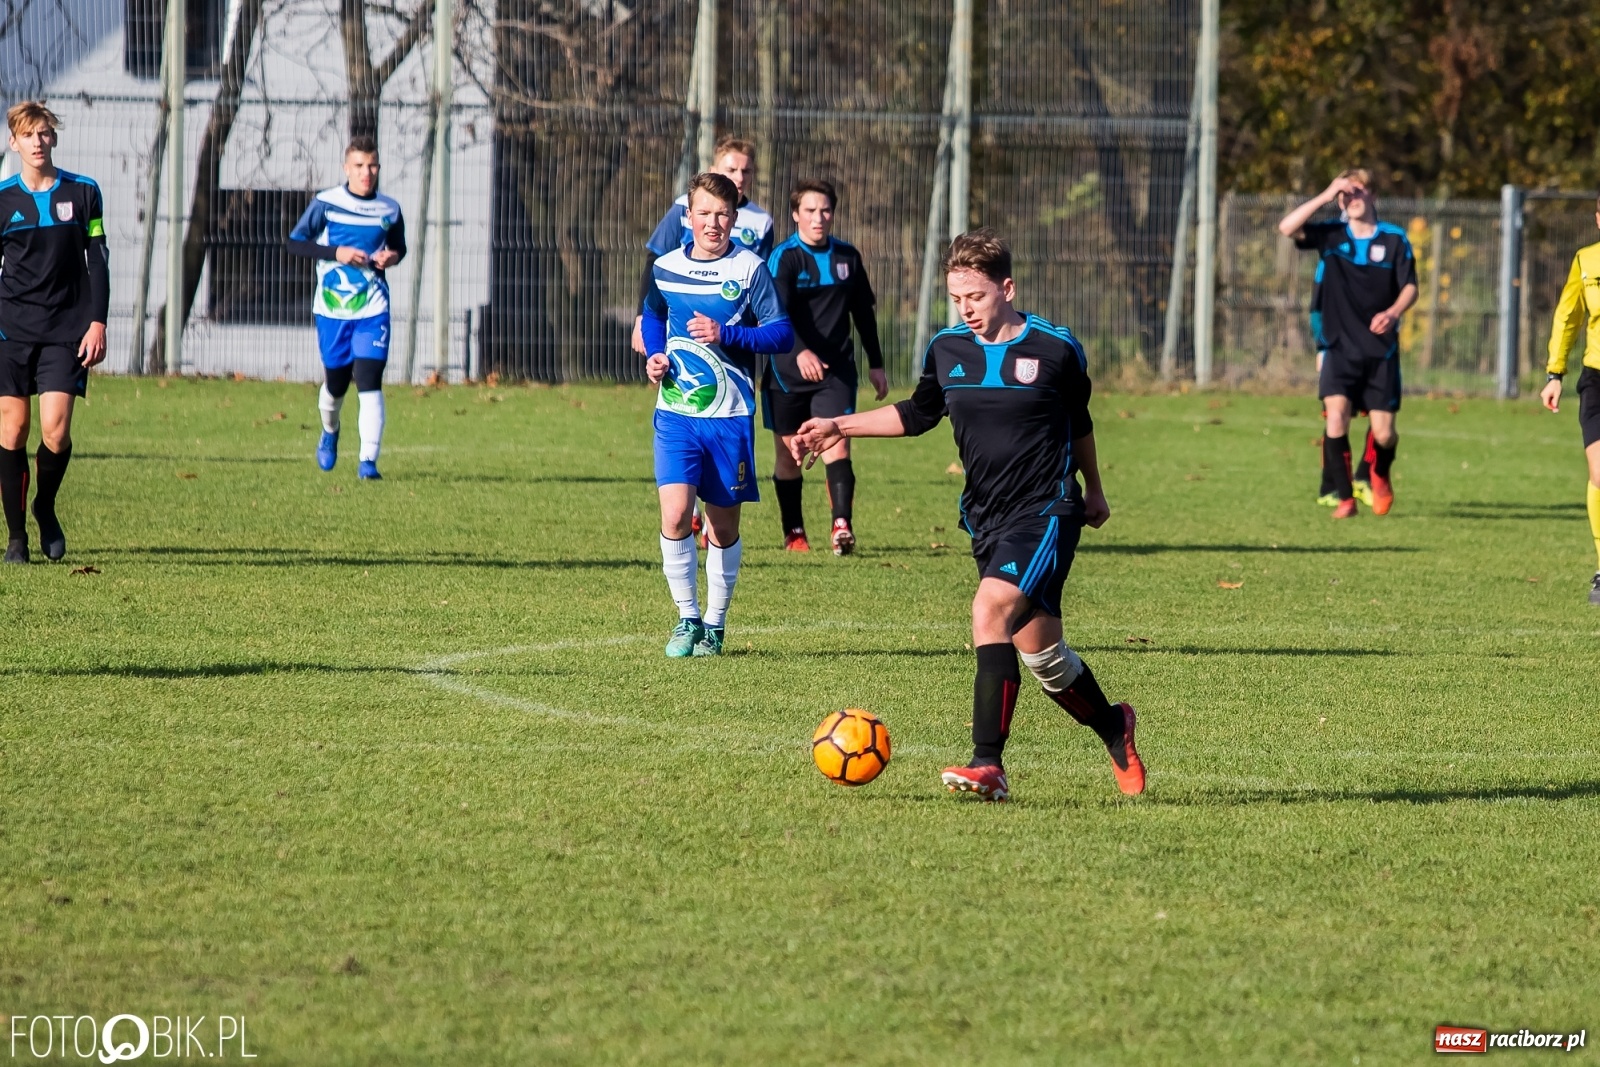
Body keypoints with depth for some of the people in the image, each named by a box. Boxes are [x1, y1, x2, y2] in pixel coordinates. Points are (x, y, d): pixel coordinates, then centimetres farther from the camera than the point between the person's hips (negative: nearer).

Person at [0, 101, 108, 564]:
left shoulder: (82, 192, 4)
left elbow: (97, 261, 6)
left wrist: (97, 323, -2)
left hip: (66, 332, -1)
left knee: (56, 429, -12)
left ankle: (46, 508, 16)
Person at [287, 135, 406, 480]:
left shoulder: (389, 209, 3)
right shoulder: (326, 203, -5)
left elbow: (399, 246, 19)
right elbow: (295, 241, -3)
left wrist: (393, 256, -5)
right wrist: (336, 253, -15)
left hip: (372, 309, 0)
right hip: (332, 308, 0)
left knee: (369, 381, -14)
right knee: (335, 383, 12)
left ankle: (368, 461, -15)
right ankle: (329, 432, 45)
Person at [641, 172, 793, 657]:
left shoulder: (750, 269, -4)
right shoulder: (665, 268, 5)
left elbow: (782, 334, -7)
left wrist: (725, 335, -19)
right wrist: (654, 357, 6)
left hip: (729, 416, -1)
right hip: (675, 412, 1)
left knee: (723, 526, 8)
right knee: (675, 515, -15)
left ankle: (715, 624, 23)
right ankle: (687, 617, 1)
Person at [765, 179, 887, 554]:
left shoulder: (847, 257, 7)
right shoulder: (783, 258, -8)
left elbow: (864, 312, 19)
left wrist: (876, 364, 21)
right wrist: (800, 352, -40)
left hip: (836, 370, 2)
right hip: (788, 372, -2)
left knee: (837, 444, -15)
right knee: (789, 454, 6)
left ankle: (842, 526, -25)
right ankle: (794, 533, 21)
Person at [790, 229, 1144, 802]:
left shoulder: (1055, 349, -7)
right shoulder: (947, 349, 2)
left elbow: (1079, 424, 10)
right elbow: (918, 414, 19)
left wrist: (1093, 491, 23)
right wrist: (839, 427, 10)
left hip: (1046, 512, -5)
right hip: (985, 517, 5)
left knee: (991, 609, -26)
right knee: (1039, 652, 8)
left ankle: (989, 764, -28)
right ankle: (1113, 727, 36)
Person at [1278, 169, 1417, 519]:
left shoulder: (1394, 239, 1)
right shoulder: (1331, 235, 1)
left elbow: (1410, 287, 1)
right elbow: (1287, 227, -13)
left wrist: (1393, 312, -19)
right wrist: (1326, 197, -16)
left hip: (1381, 349, 0)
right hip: (1339, 346, 0)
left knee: (1384, 433, 0)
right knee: (1336, 415, -20)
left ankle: (1378, 475, 35)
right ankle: (1342, 497, -9)